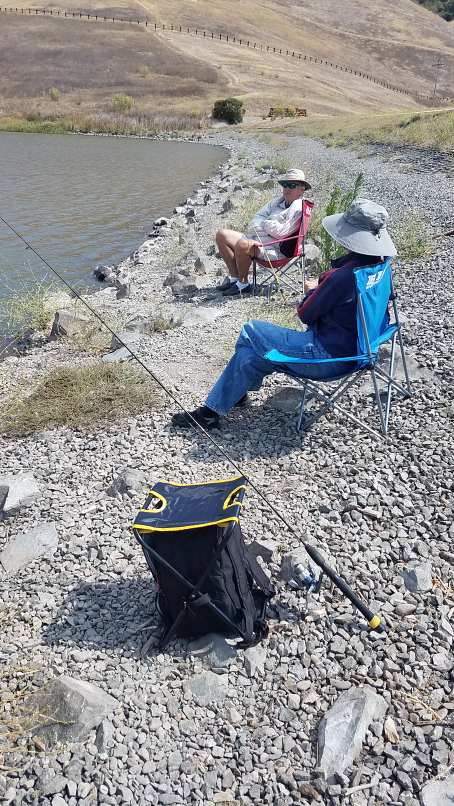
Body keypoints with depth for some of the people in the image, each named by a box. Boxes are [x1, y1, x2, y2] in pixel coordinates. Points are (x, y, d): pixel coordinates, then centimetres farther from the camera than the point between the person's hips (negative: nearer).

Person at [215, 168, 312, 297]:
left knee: (242, 245, -36)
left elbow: (281, 232, -18)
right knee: (222, 235, 5)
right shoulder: (278, 201, 19)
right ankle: (234, 276, 5)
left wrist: (264, 223, -1)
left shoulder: (299, 208, -8)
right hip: (258, 240, 10)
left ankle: (243, 284, -14)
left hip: (276, 250, -10)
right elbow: (257, 218, 17)